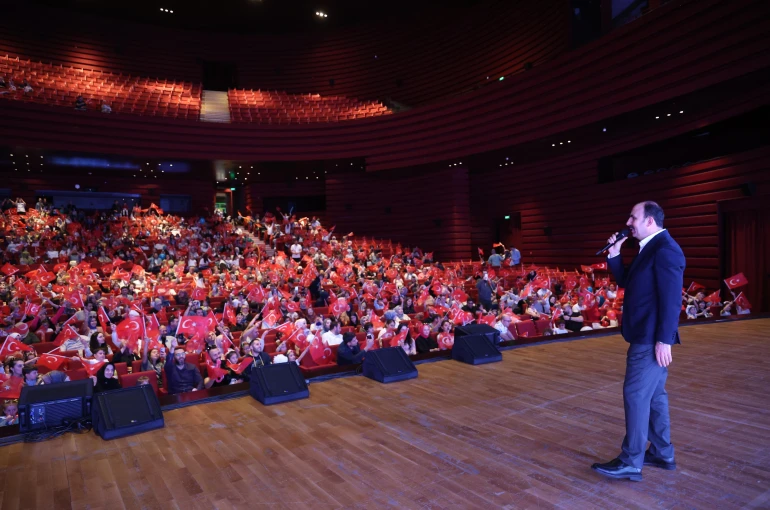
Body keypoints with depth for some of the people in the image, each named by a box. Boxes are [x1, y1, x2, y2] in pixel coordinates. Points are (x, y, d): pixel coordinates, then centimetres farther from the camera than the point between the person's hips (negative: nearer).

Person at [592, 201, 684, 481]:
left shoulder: (665, 250, -18)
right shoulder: (649, 248, 13)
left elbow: (672, 299, -22)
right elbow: (626, 282, 18)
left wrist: (663, 340, -23)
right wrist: (614, 254, 5)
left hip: (652, 339, -10)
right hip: (646, 337, 10)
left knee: (636, 395, -5)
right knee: (654, 395, 17)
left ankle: (630, 462, 4)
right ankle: (662, 453, 30)